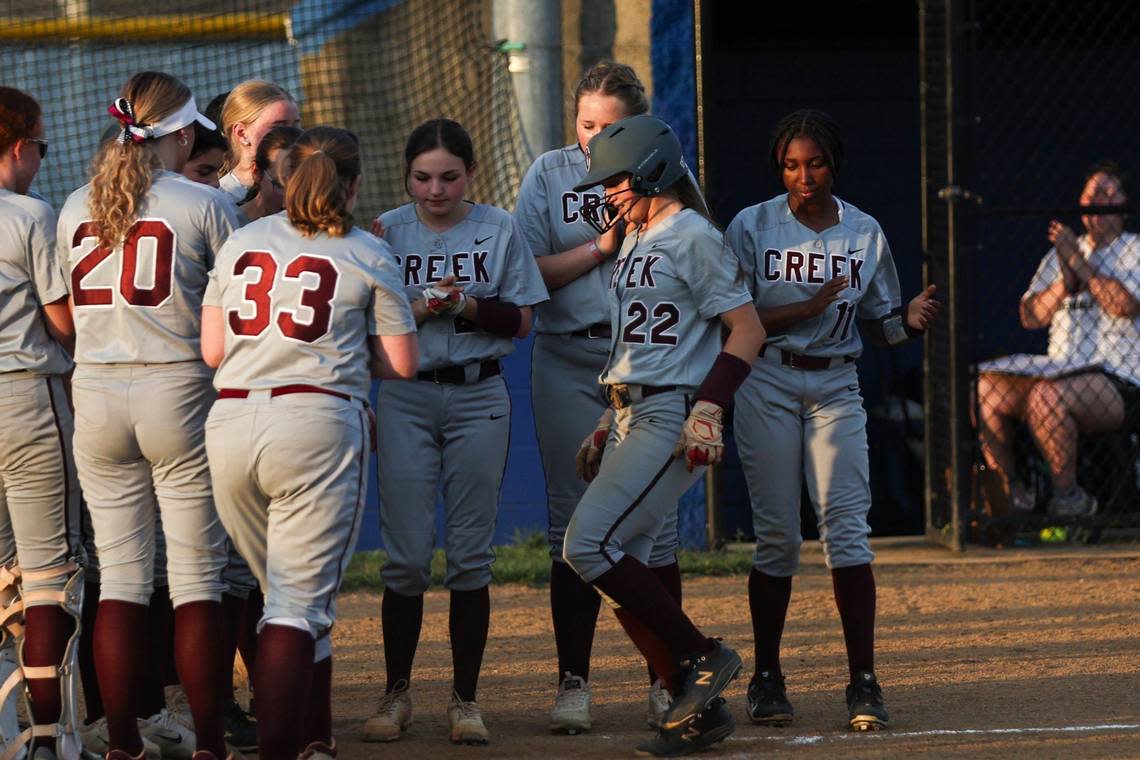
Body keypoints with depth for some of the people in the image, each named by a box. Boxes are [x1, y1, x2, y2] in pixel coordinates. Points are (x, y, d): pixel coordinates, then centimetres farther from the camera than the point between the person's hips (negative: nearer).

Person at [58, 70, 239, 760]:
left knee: (120, 573, 8)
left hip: (96, 395, 4)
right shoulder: (203, 205, -6)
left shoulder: (76, 209, 7)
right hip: (177, 392, -4)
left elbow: (66, 316, 12)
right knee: (198, 574, 1)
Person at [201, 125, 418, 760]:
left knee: (287, 592, 18)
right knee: (301, 604, -4)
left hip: (230, 425, 4)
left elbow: (212, 350, 10)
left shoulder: (240, 243, 12)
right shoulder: (368, 256, 3)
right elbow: (401, 364, 4)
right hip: (318, 423, -4)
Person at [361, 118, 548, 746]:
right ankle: (397, 693, 9)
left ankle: (464, 698, 7)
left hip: (478, 397, 0)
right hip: (406, 397, 0)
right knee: (406, 554, -4)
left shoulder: (499, 230, 4)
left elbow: (521, 320, 3)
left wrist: (470, 305, -14)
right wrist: (417, 309, -13)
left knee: (470, 553, 0)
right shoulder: (387, 232, 4)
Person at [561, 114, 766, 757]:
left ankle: (702, 657, -8)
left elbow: (748, 329, -14)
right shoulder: (636, 240, 19)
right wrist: (608, 425, 22)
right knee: (620, 563, 3)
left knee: (589, 544, -18)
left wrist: (708, 409, -24)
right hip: (631, 416, 10)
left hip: (673, 418, -10)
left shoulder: (692, 237, -9)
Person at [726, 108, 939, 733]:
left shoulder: (864, 233, 7)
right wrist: (807, 307, -17)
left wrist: (911, 322, -10)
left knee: (846, 528, -10)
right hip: (767, 384, -1)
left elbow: (879, 326, 12)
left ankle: (863, 682, -12)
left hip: (836, 388, 1)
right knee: (777, 534, -1)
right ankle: (766, 677, 12)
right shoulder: (752, 228, 1)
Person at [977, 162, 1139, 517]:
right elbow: (1030, 317, 12)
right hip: (1059, 375, 6)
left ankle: (1069, 495, -21)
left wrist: (1079, 263, -10)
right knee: (983, 389, -17)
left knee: (1046, 396, -36)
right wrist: (1065, 283, -5)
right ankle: (1010, 491, -6)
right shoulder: (1059, 252, 22)